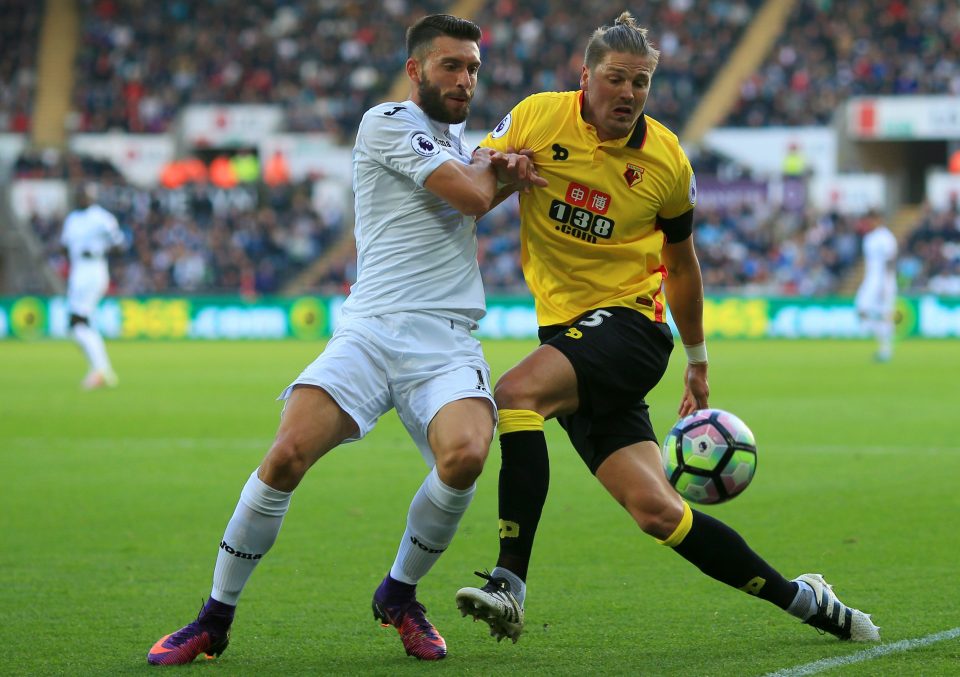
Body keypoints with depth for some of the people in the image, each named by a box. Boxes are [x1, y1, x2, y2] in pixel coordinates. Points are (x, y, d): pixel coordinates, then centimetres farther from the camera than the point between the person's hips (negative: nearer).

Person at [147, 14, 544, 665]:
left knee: (465, 455, -27)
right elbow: (471, 196, -7)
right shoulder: (386, 123, 0)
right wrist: (486, 166, 15)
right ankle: (215, 617, -4)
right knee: (288, 454, -23)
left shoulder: (458, 137, 22)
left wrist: (506, 169, 18)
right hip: (371, 329, -4)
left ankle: (400, 595, -1)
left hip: (448, 343, 5)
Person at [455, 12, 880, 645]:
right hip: (567, 327, 2)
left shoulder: (667, 161, 0)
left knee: (515, 394, -31)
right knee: (656, 510, -7)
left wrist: (698, 363, 22)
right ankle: (801, 598, 9)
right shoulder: (537, 118, -1)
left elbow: (680, 262, 15)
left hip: (630, 322, -2)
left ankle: (510, 582, -31)